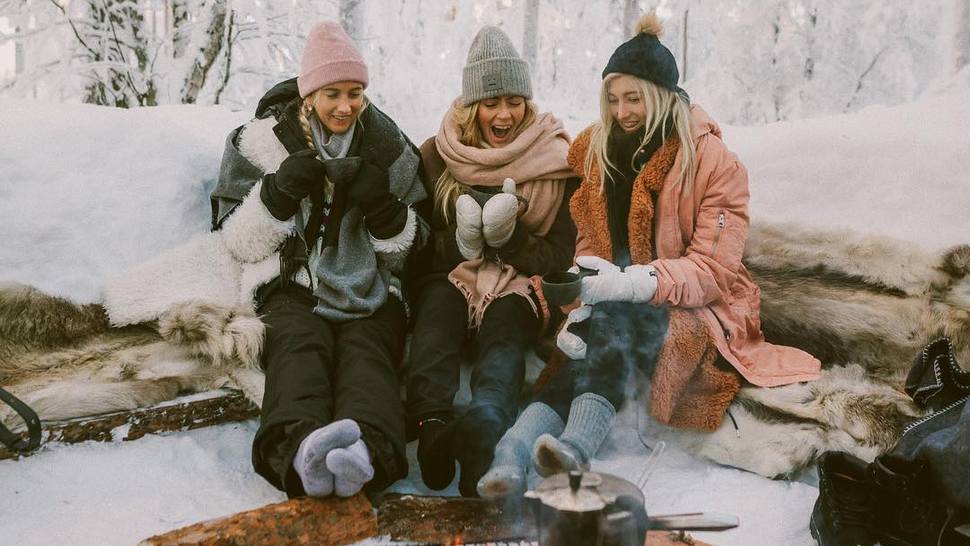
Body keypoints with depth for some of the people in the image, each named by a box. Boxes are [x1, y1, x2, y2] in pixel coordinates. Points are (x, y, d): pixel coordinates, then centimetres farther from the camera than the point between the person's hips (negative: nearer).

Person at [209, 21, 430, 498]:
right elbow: (239, 242, 7)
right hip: (293, 291, 0)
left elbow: (411, 249, 14)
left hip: (371, 298, 1)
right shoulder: (263, 142, 10)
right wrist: (279, 193, -11)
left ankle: (367, 451, -60)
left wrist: (384, 207, -8)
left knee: (365, 353, -31)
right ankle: (300, 450, -60)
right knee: (300, 348, -33)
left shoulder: (391, 150, 14)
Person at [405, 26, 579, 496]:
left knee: (504, 338, -35)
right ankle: (434, 423, -58)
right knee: (436, 306, -35)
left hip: (518, 285, -1)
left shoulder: (554, 160, 6)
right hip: (450, 277, 1)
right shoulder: (437, 156, 9)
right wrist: (460, 241, -14)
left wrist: (511, 238, -17)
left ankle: (482, 428, -65)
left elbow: (561, 253, 3)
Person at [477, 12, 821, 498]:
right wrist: (581, 304, -19)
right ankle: (510, 454, -49)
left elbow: (712, 269, -16)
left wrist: (631, 282, -33)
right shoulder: (598, 153, 6)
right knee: (594, 326, -32)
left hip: (694, 311, -3)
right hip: (615, 306, 3)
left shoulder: (716, 164, -8)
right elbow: (589, 248, 2)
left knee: (610, 320, -35)